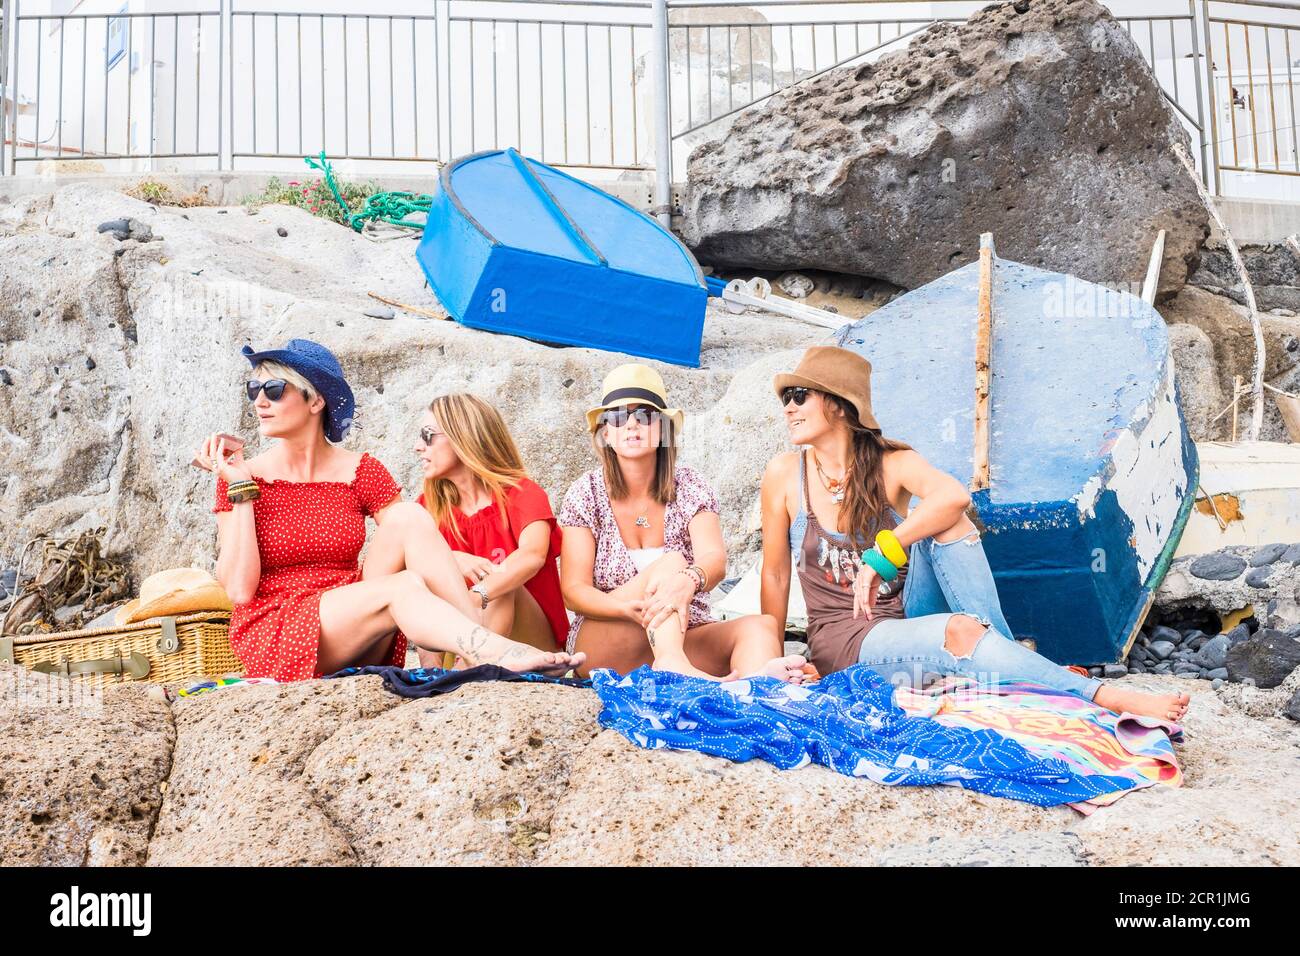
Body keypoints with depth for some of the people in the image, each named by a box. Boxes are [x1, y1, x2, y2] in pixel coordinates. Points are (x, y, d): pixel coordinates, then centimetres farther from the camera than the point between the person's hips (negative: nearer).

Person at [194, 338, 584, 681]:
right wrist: (240, 489, -10)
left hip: (357, 636, 3)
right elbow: (239, 589, -10)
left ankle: (481, 646, -31)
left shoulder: (361, 472, 4)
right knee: (403, 586, -30)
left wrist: (449, 558, -23)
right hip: (271, 637, -3)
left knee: (408, 515, -21)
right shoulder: (242, 477, 0)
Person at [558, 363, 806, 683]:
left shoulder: (690, 488, 2)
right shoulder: (586, 494, -1)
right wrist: (628, 608, -31)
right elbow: (574, 589, -9)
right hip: (603, 649, -3)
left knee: (760, 625, -25)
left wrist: (689, 579, -42)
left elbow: (715, 559, -16)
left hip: (686, 638, 3)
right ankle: (672, 666, -53)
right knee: (671, 561, -27)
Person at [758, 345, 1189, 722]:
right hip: (843, 641, -2)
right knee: (960, 632, -33)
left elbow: (954, 495, -28)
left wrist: (882, 555, -32)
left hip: (907, 621, 2)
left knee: (942, 519, -24)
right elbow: (775, 574, 1)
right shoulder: (784, 473, -5)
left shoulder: (891, 462, -5)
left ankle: (1008, 657, -24)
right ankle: (1107, 699, -33)